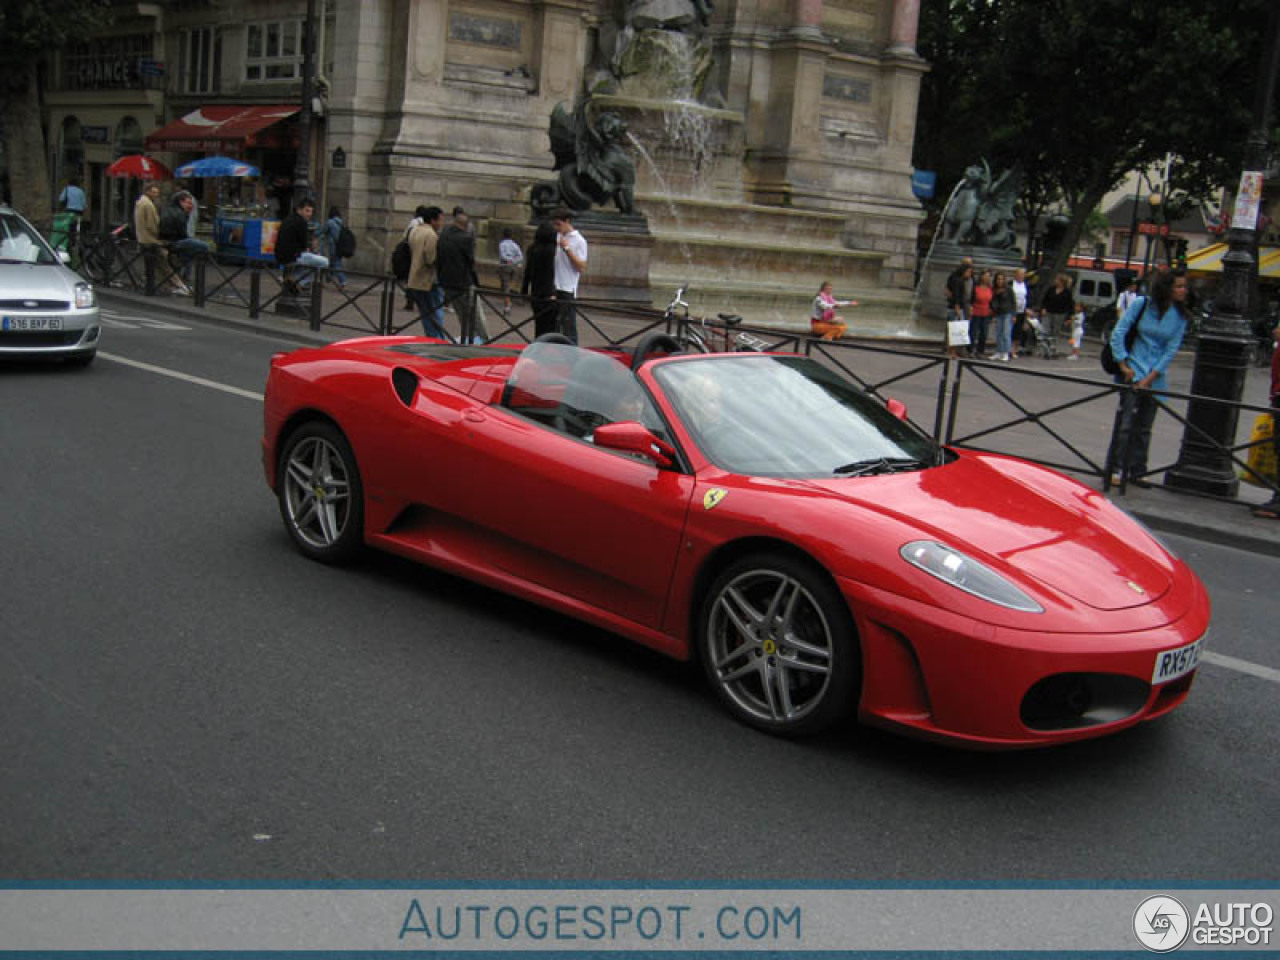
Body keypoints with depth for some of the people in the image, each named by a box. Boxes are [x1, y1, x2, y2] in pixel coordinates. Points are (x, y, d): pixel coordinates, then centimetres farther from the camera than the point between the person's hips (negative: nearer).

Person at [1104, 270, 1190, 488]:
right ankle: (1115, 469, 0)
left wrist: (1150, 377, -9)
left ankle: (1136, 472, 14)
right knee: (1126, 422, -8)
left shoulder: (1180, 317, 2)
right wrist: (1123, 365, -8)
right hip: (1133, 371, -3)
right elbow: (1118, 333, -4)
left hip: (1155, 377, 3)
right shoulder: (1142, 304, -5)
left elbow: (1171, 349, -1)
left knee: (1144, 427, 7)